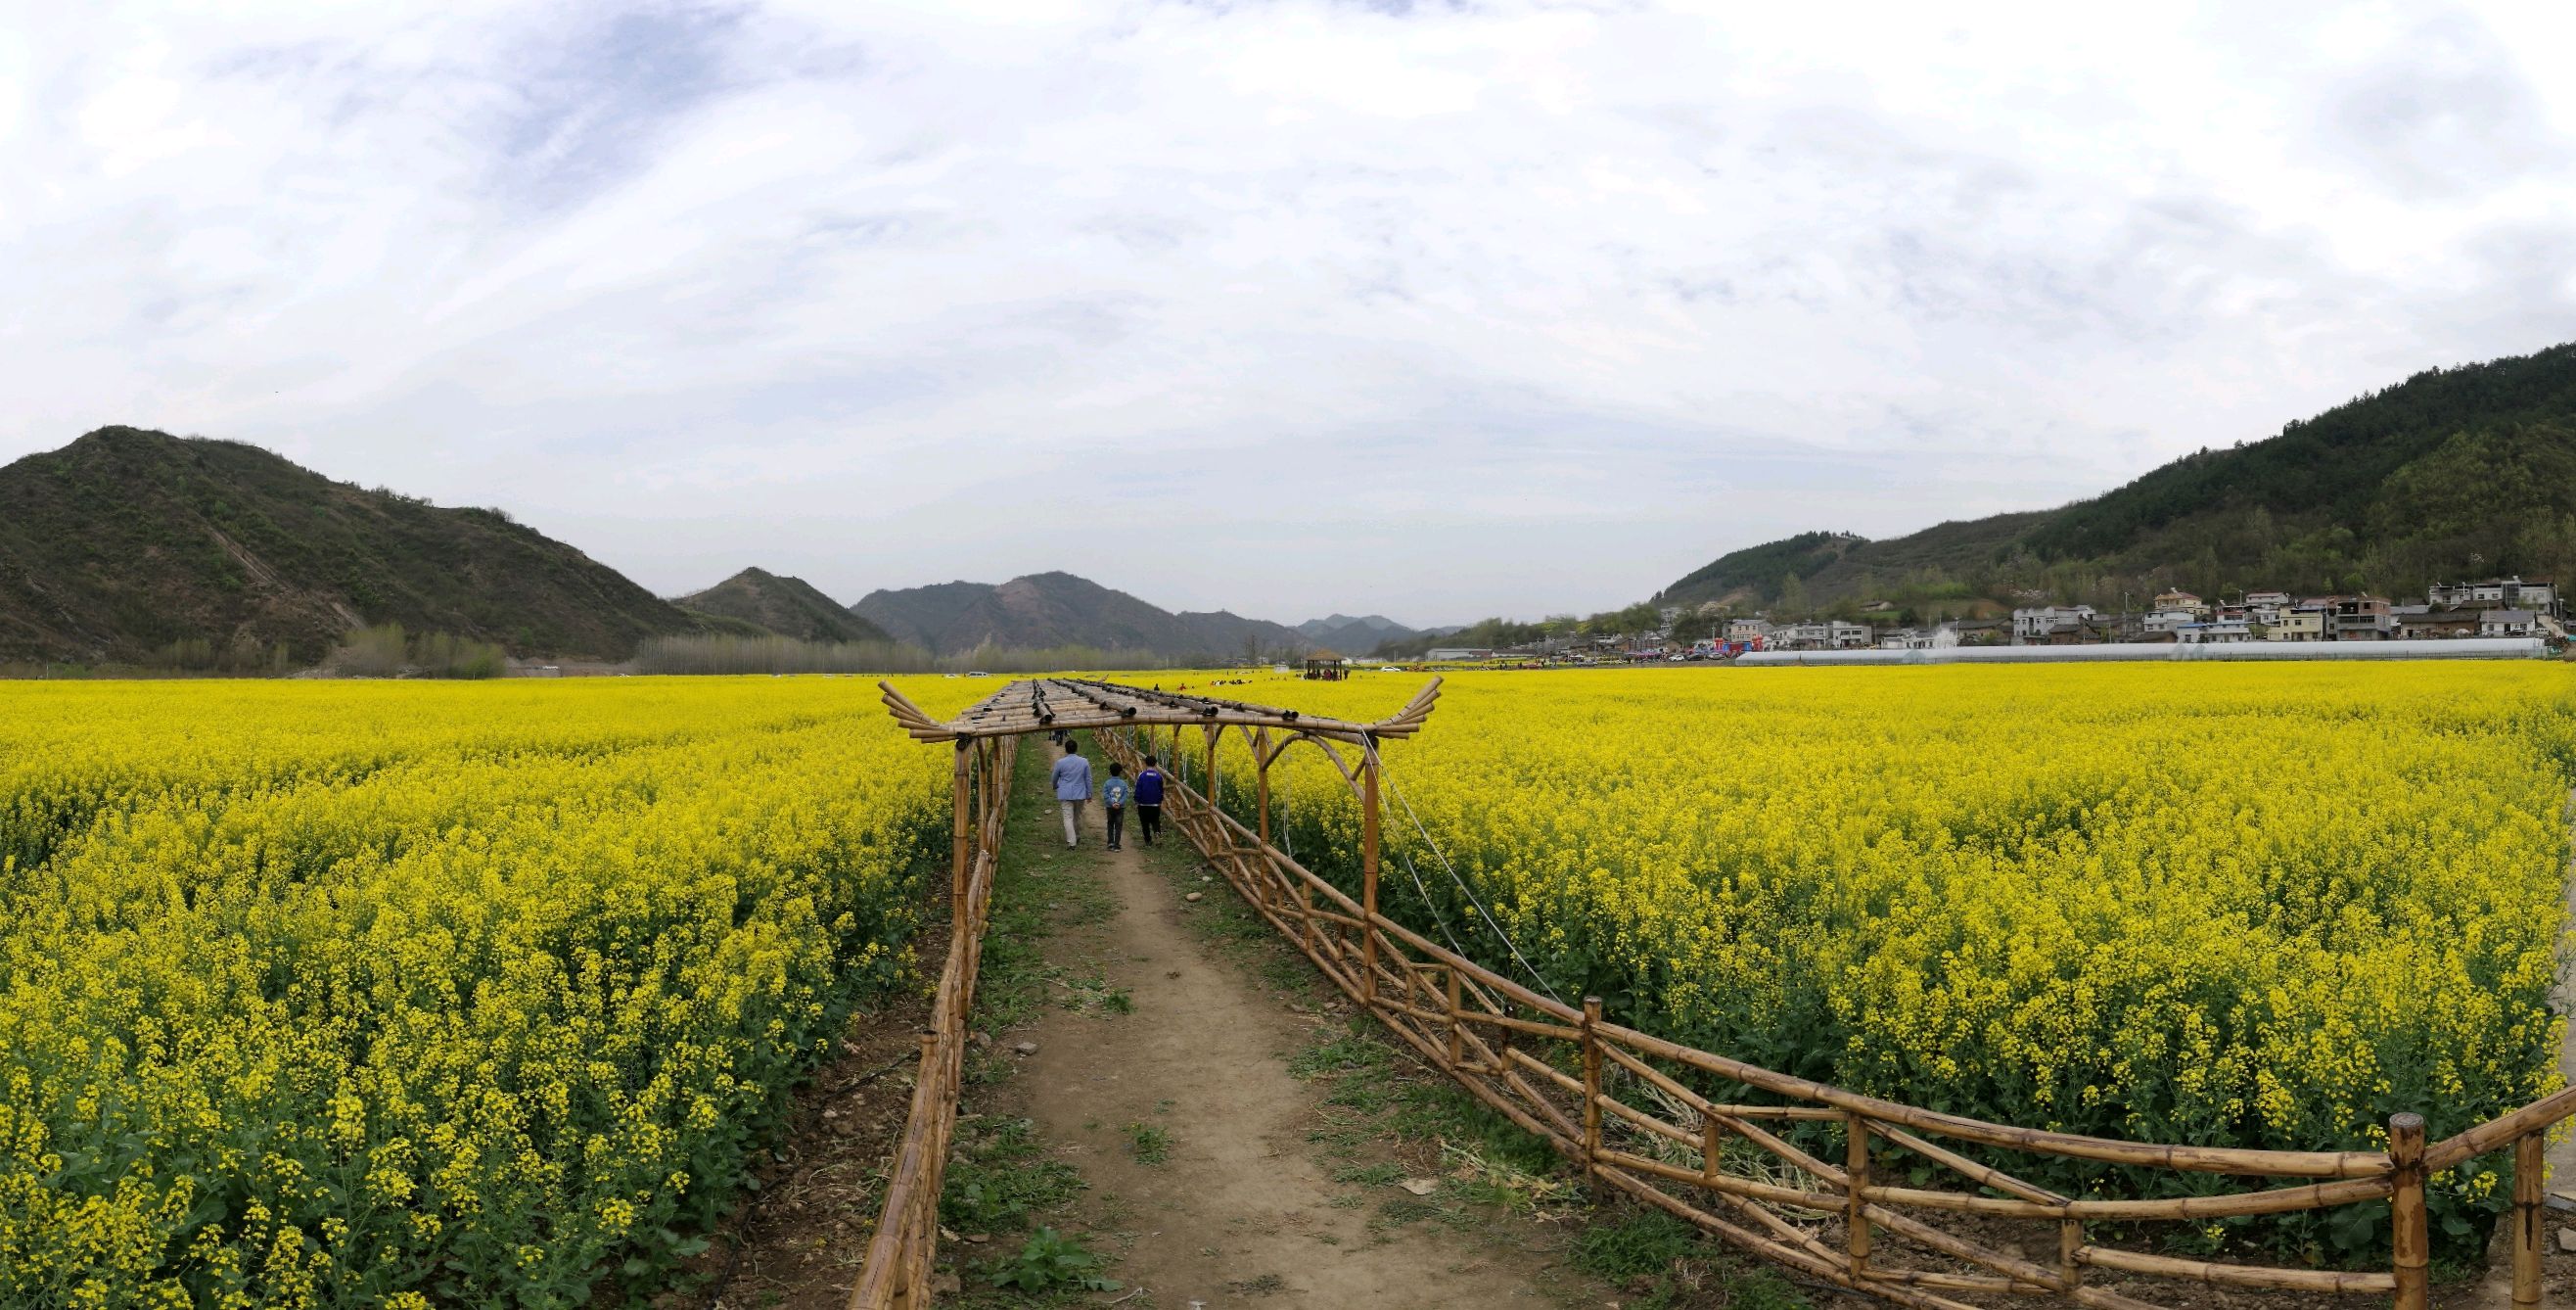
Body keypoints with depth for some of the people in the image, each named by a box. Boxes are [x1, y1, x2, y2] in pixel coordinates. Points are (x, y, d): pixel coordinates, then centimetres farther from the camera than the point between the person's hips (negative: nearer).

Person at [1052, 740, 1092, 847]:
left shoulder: (1060, 762, -8)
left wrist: (1055, 787, 28)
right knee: (1078, 816, 19)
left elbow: (1054, 778, 6)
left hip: (1065, 795, -3)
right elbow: (1088, 779, 2)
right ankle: (1077, 838, 36)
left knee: (1068, 818, -3)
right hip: (1080, 794, 3)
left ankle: (1071, 842, -11)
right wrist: (1089, 794, 11)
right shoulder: (1084, 762, -4)